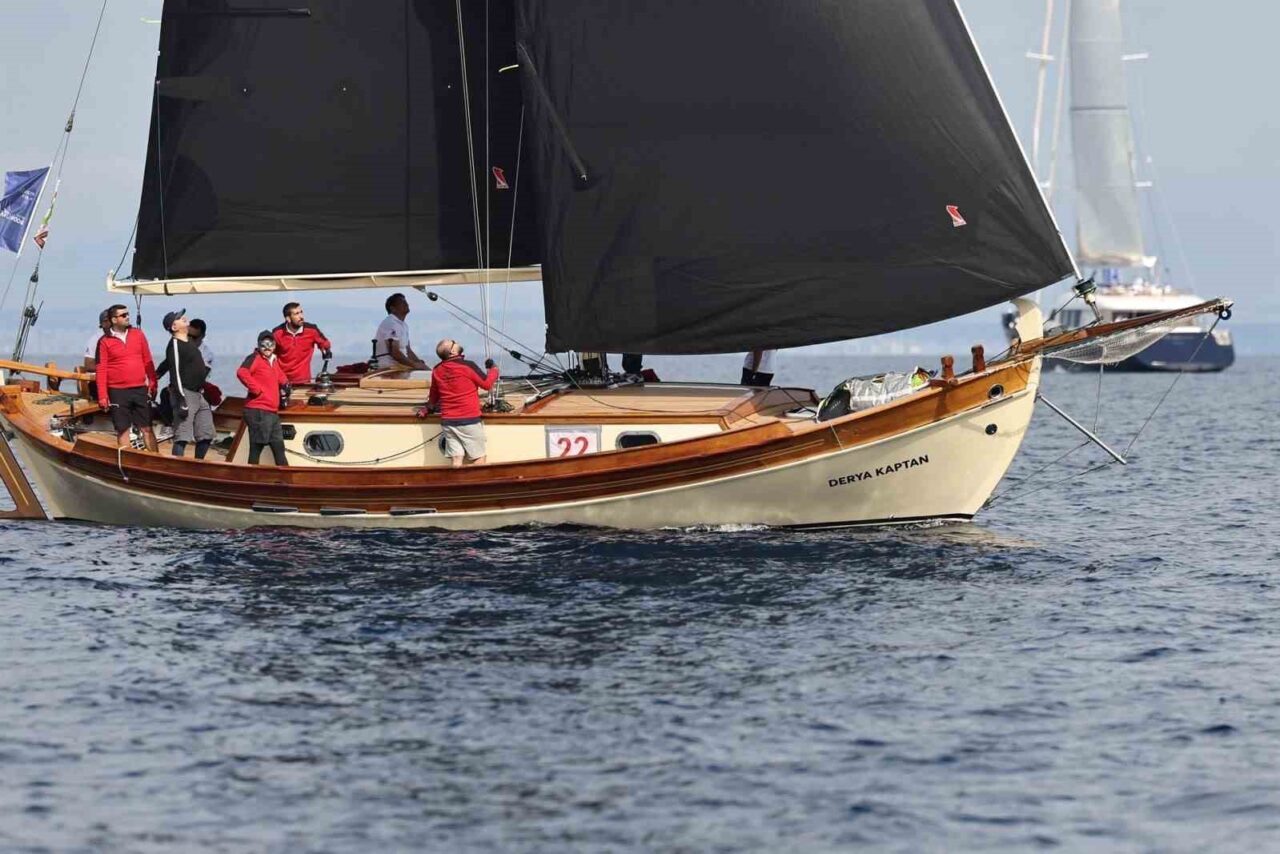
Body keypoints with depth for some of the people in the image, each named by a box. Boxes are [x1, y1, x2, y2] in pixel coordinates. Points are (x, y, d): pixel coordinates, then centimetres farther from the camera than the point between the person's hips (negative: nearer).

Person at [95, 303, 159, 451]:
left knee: (147, 428, 4)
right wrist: (102, 396, -9)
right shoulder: (105, 342, -3)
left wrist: (153, 383, 5)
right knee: (122, 430, 4)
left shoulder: (138, 335, 6)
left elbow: (148, 361, 10)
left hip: (140, 389, 2)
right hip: (118, 393, -2)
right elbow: (101, 370, -4)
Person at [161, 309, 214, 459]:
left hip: (198, 394, 9)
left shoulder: (190, 342, 16)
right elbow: (175, 372, -18)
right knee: (182, 437, -12)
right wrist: (181, 400, -23)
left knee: (206, 435, 11)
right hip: (185, 394, -9)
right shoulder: (175, 345, -12)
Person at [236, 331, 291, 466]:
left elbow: (281, 377, 38)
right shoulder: (255, 358, -7)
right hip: (258, 412, -9)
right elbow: (242, 372, -26)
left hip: (273, 413, 9)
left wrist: (284, 385, 16)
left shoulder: (274, 361, 18)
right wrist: (256, 389, -21)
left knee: (279, 448, 13)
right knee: (256, 449, -8)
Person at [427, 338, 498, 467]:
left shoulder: (437, 371, 6)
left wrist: (430, 406, 45)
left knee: (457, 460, 2)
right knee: (479, 459, 1)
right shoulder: (467, 366, -11)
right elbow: (487, 384, 0)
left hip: (447, 421, 5)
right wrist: (494, 370, 20)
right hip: (469, 420, -5)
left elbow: (433, 396, 23)